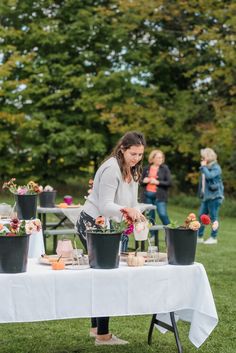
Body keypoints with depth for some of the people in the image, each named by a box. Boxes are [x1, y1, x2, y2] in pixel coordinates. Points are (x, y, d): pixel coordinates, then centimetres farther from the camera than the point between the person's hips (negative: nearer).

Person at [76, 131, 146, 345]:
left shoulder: (132, 171, 8)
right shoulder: (111, 169, -21)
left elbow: (131, 202, 13)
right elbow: (105, 206, -27)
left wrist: (136, 215, -4)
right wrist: (126, 209, -43)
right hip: (92, 224, -9)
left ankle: (96, 328, 22)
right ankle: (103, 335, -2)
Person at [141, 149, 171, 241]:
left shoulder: (165, 168, 0)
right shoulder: (146, 168, 9)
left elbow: (169, 182, -5)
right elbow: (141, 181, 18)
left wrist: (157, 182, -14)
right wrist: (144, 181, -4)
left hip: (159, 195, -4)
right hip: (148, 195, 4)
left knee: (163, 214, -14)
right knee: (150, 216, 6)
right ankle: (153, 236, 15)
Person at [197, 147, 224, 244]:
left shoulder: (216, 168, -9)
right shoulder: (206, 167, 14)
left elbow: (209, 176, -28)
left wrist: (203, 166, -16)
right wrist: (201, 193, 15)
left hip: (214, 196, -8)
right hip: (205, 196, 8)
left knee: (213, 217, -2)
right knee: (201, 216, 7)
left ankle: (214, 238, 6)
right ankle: (199, 237, 14)